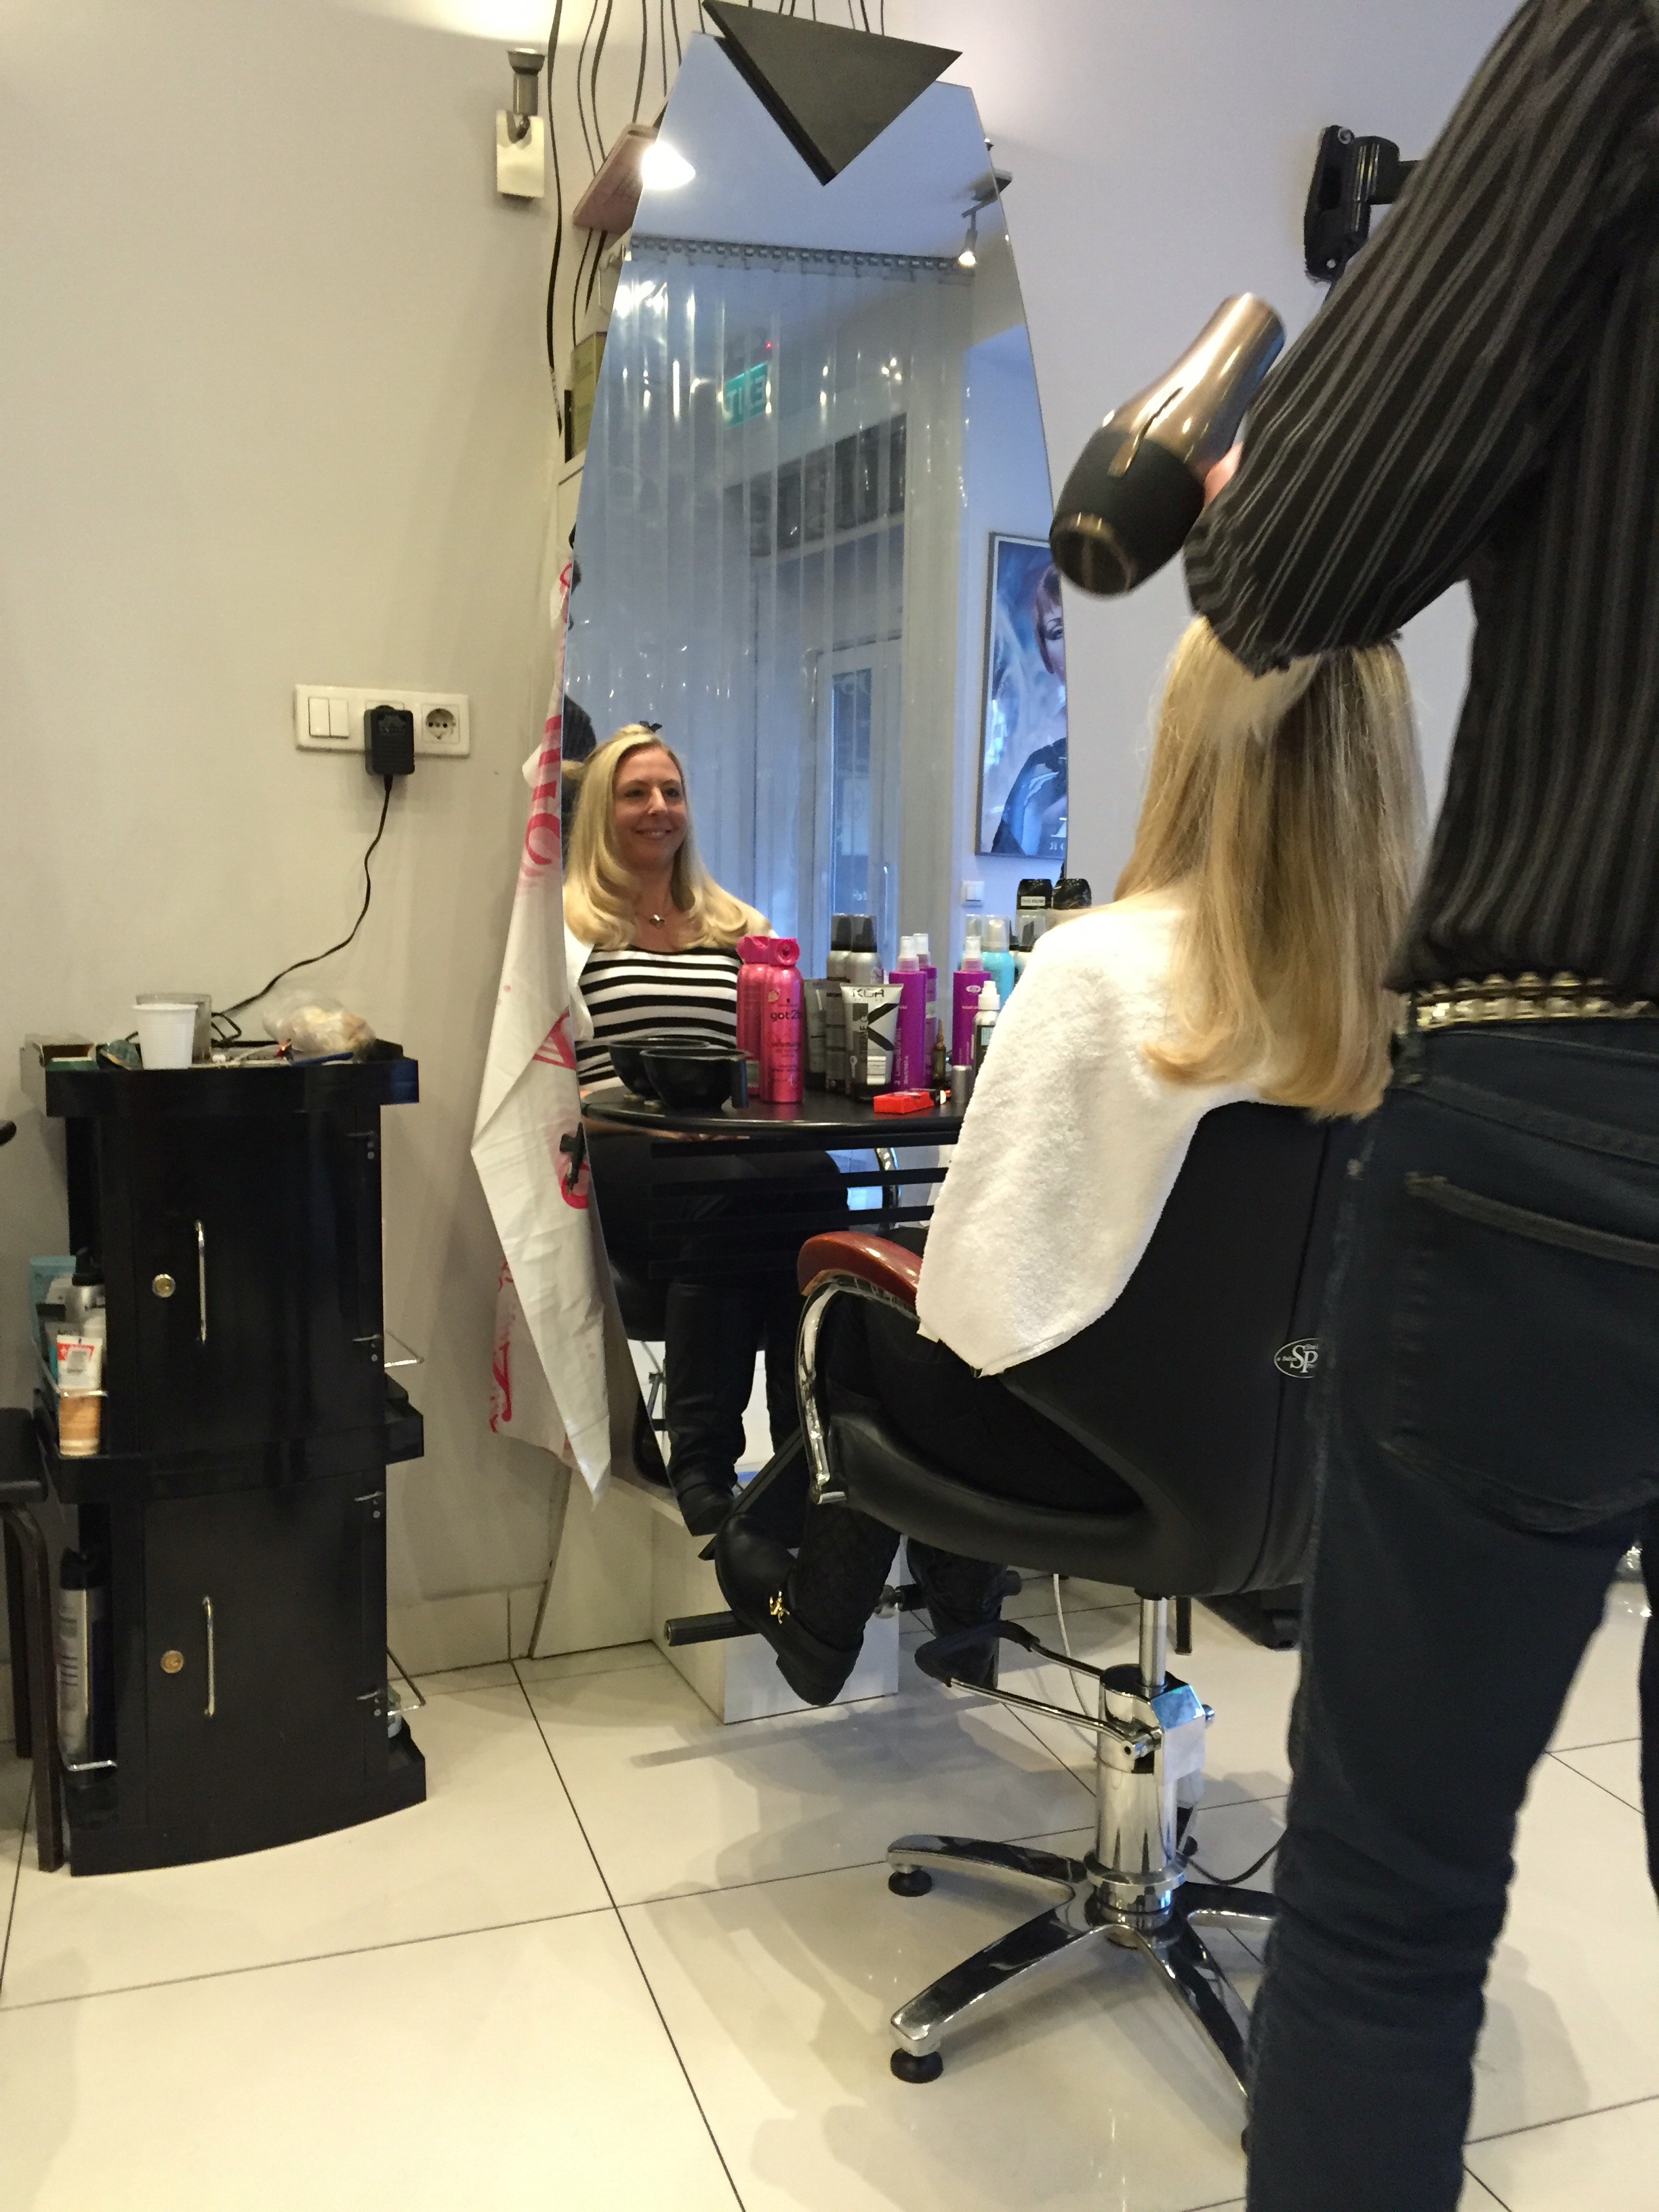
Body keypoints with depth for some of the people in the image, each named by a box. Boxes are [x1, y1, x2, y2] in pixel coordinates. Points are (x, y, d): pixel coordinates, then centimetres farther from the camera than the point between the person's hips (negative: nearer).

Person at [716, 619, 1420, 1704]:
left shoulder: (1098, 964, -24)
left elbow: (979, 1273, -20)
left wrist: (954, 1317, 3)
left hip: (1094, 1433, -5)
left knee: (868, 1318, 26)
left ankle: (820, 1618, 46)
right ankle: (958, 1611, 48)